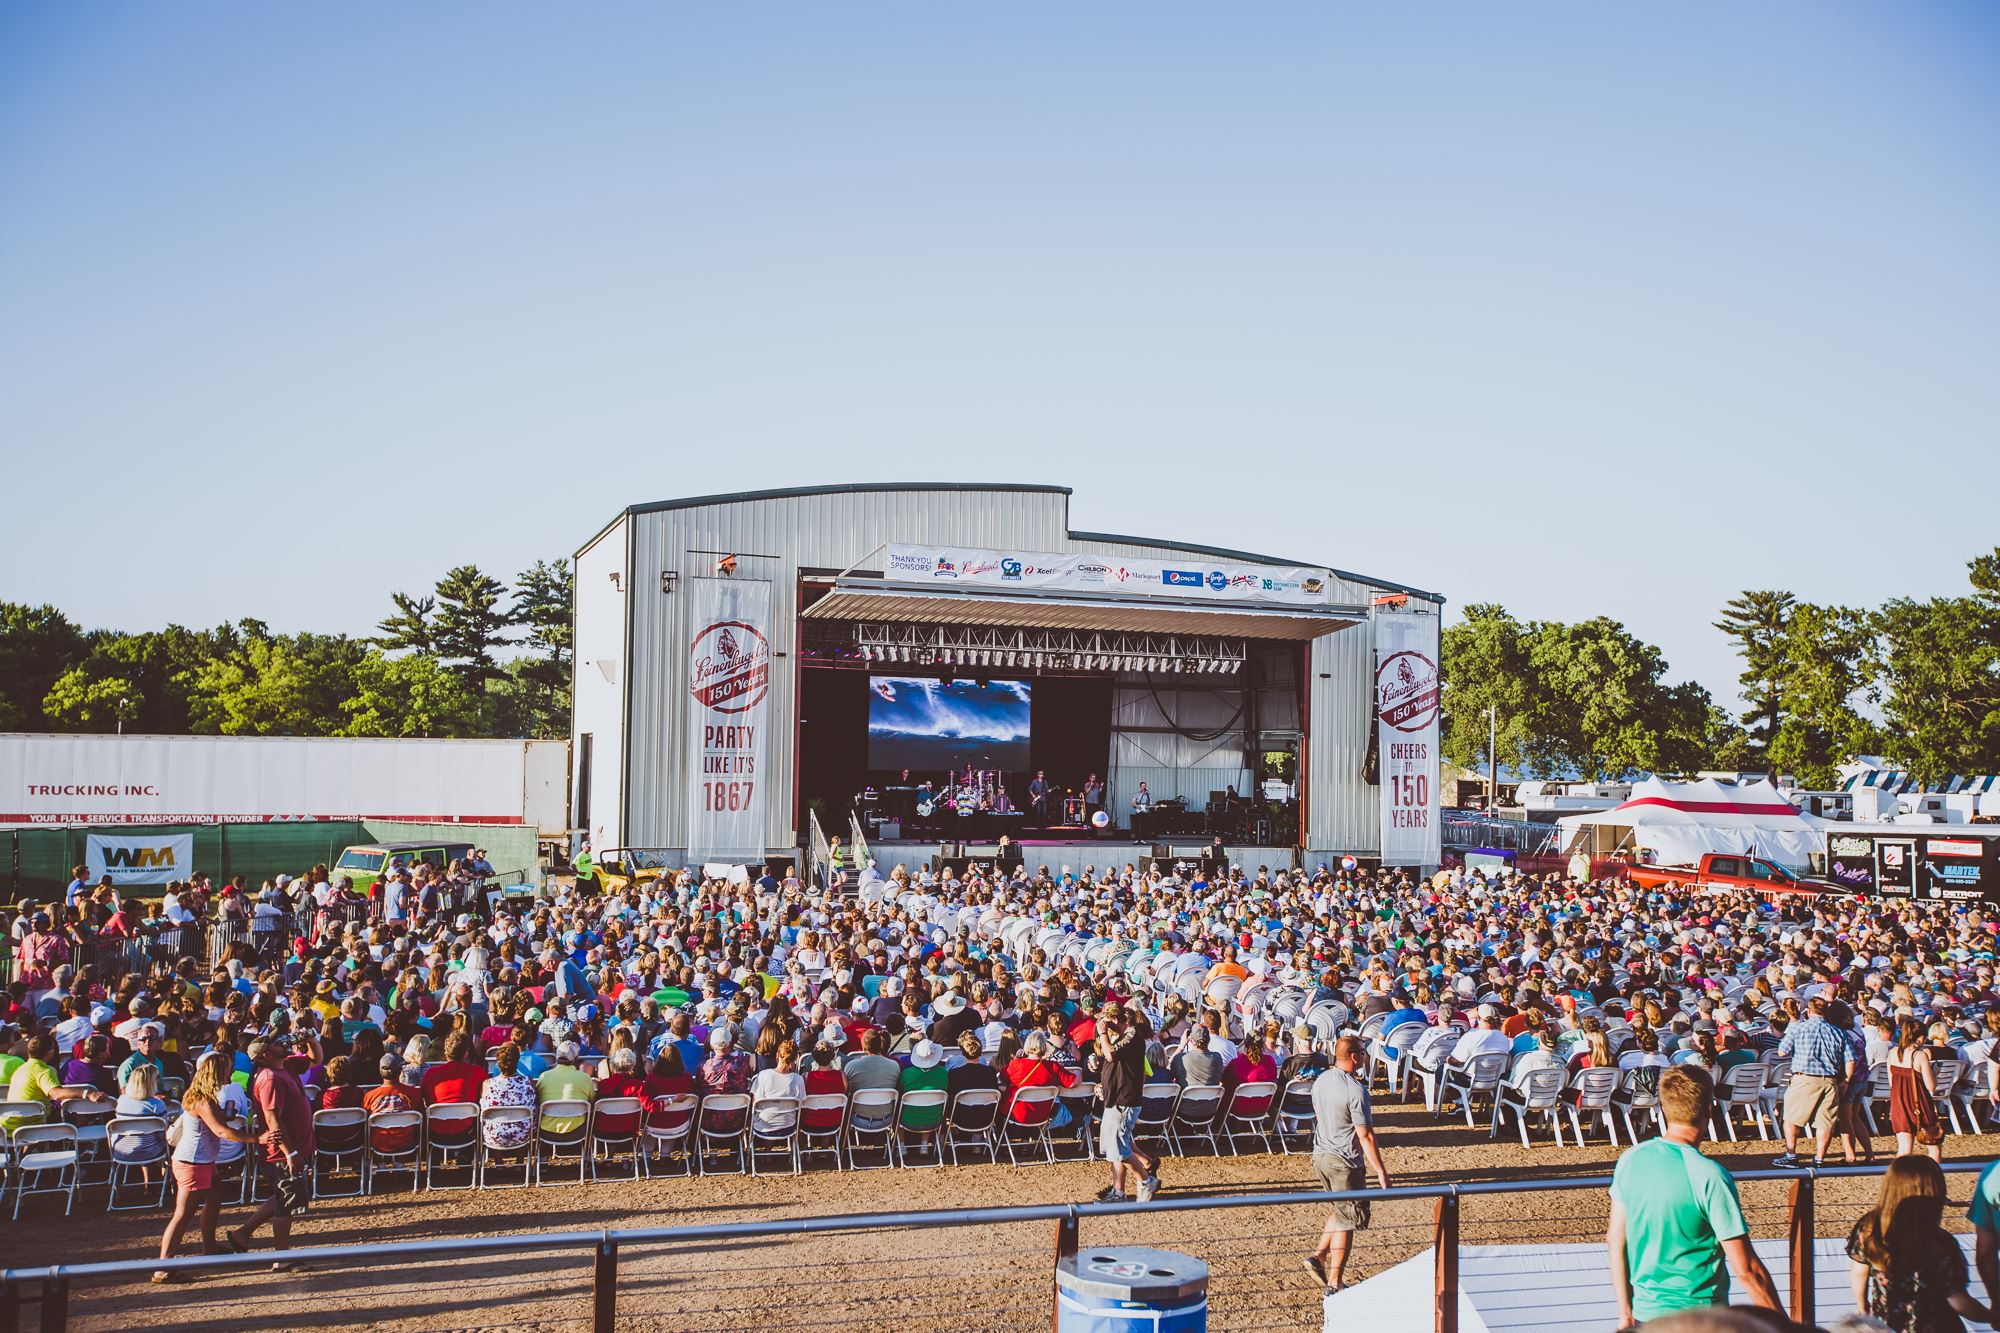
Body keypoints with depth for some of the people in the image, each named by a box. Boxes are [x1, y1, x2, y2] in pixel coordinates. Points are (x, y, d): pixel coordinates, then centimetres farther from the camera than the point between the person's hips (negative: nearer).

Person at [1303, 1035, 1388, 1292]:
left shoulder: (1321, 1081, 2)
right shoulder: (1356, 1090, -22)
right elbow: (1365, 1136, -20)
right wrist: (1381, 1171, -14)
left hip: (1320, 1155, 7)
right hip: (1344, 1163, -7)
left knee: (1340, 1210, 26)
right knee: (1347, 1220, 5)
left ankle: (1319, 1256, 19)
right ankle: (1334, 1283, 11)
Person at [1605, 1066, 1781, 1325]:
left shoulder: (1629, 1160, -4)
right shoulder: (1711, 1177, -19)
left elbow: (1615, 1243, 2)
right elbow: (1746, 1269, -17)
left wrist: (1625, 1314, 11)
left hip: (1643, 1312, 5)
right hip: (1700, 1317, -5)